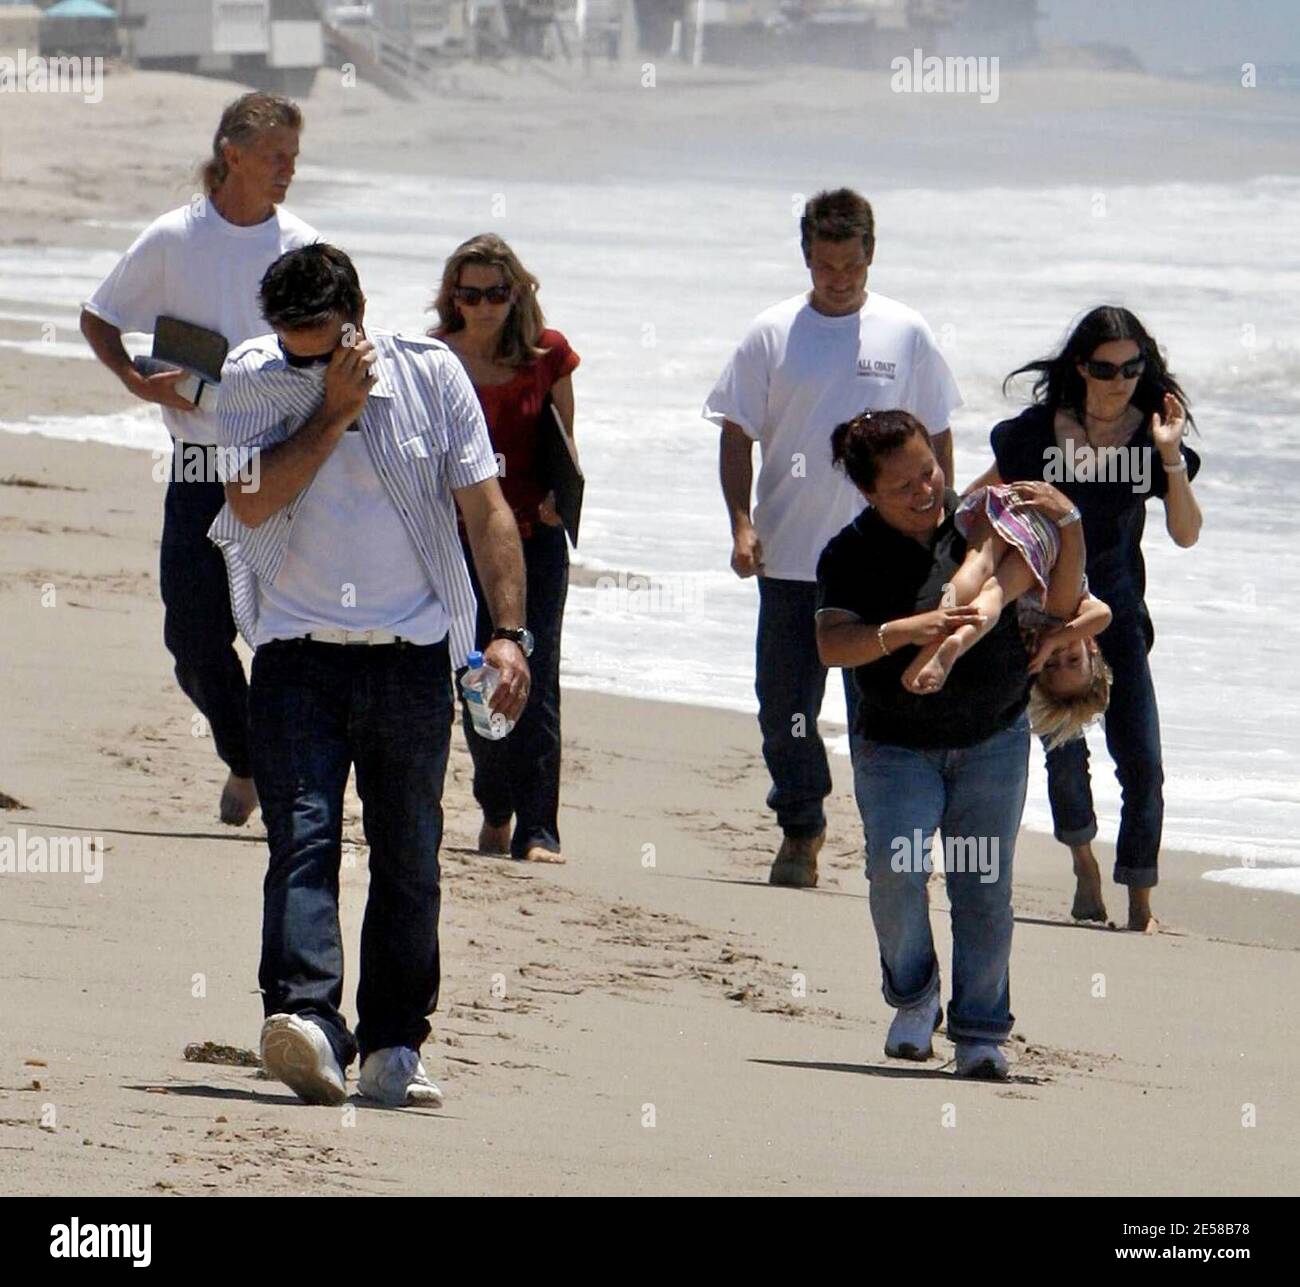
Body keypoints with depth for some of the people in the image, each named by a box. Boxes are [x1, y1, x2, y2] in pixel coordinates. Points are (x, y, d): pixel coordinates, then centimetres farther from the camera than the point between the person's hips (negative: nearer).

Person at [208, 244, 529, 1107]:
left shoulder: (431, 375, 1)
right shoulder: (252, 380, 0)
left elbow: (487, 509, 3)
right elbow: (253, 502, -12)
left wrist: (509, 632, -5)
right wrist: (334, 411, -14)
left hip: (412, 655, 1)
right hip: (299, 654, -1)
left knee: (410, 859, 5)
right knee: (301, 837, -16)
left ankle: (393, 1045, 12)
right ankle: (307, 1019, -29)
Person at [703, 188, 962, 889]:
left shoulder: (906, 335, 3)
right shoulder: (772, 335, 1)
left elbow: (935, 439, 9)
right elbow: (737, 435, 3)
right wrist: (741, 524, -8)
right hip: (789, 557, 1)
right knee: (785, 706, 4)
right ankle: (799, 829, 20)